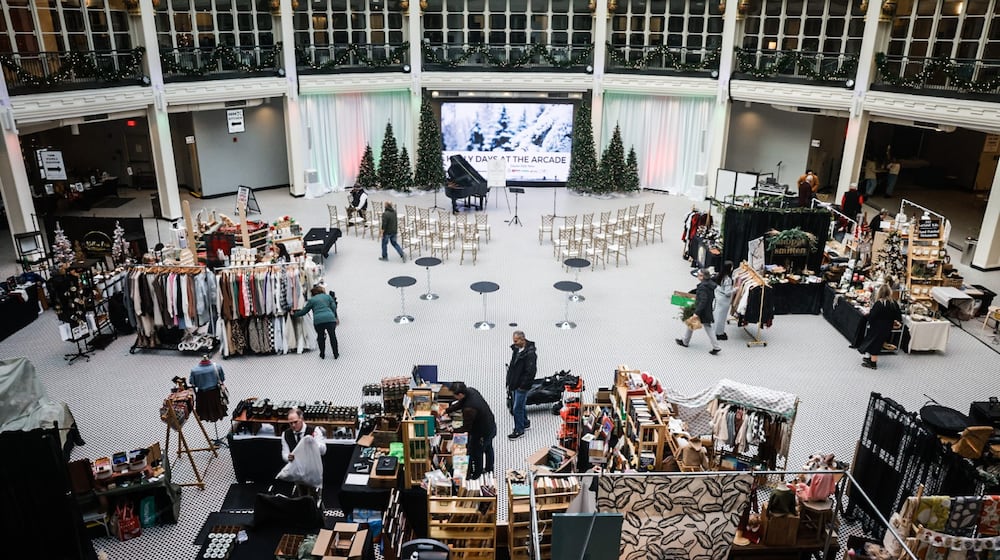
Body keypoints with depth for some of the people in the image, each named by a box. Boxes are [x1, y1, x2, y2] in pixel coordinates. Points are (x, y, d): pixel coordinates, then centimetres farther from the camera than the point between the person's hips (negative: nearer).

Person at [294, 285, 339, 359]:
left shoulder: (311, 300, 16)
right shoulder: (328, 296, 19)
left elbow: (304, 311, 20)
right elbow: (334, 307, 11)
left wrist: (295, 314, 34)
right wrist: (336, 318, 19)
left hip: (318, 321, 0)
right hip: (330, 319, 0)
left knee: (321, 337, 16)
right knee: (332, 336, 10)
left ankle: (322, 355, 22)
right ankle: (336, 354, 14)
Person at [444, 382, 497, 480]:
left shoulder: (469, 409, -40)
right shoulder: (470, 391, -15)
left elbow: (466, 428, -27)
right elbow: (459, 404, 4)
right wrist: (446, 411, 3)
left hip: (483, 433, -8)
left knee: (476, 453, 19)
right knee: (488, 448, 31)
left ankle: (476, 473, 44)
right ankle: (489, 468, 55)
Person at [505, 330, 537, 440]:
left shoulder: (530, 353, -21)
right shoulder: (516, 350, 6)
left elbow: (530, 372, -23)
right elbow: (511, 367, 16)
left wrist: (523, 386, -19)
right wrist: (509, 383, 14)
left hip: (522, 386, -9)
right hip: (515, 385, 9)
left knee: (517, 408, -3)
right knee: (521, 406, 22)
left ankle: (519, 430, 10)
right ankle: (525, 423, 39)